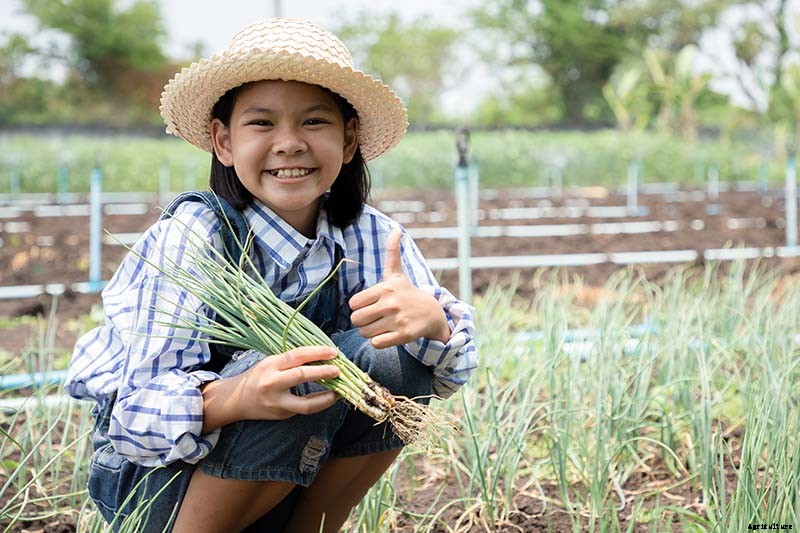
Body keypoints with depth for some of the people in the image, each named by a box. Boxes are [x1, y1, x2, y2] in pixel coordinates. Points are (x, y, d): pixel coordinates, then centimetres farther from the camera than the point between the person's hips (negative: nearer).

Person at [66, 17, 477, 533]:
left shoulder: (372, 237, -8)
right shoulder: (192, 235, -21)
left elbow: (451, 371, -10)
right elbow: (141, 406, -26)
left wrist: (432, 320, -34)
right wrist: (234, 398, -48)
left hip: (287, 484, 5)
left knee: (396, 357, -20)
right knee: (299, 366, -30)